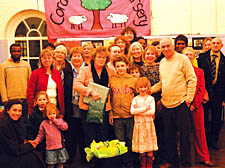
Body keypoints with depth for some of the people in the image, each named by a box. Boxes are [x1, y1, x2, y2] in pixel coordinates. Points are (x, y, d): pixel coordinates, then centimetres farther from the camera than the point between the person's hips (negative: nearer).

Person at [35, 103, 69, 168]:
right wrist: (37, 140, -8)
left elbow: (65, 127, -17)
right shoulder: (44, 123, 3)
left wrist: (55, 121, -15)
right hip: (50, 148, 0)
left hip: (60, 147, 1)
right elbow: (41, 134, 9)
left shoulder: (59, 120, 1)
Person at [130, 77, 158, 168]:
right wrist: (144, 109, -11)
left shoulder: (151, 98, 3)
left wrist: (138, 111, -10)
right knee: (141, 148, 5)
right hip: (139, 125, 1)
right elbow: (132, 111, -8)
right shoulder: (135, 99, 6)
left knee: (150, 148, 0)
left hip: (148, 124, -1)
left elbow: (152, 112, -9)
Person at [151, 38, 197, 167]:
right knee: (168, 135, 13)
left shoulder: (182, 59, -6)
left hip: (181, 103, -6)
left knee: (184, 134, 3)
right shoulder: (162, 62, 12)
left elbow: (192, 79, -7)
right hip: (166, 104, 6)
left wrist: (189, 98, -12)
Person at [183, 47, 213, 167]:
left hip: (196, 106, 1)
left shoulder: (199, 71, 9)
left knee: (199, 131, 5)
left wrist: (194, 104, -8)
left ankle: (203, 158, 15)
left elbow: (202, 90, 3)